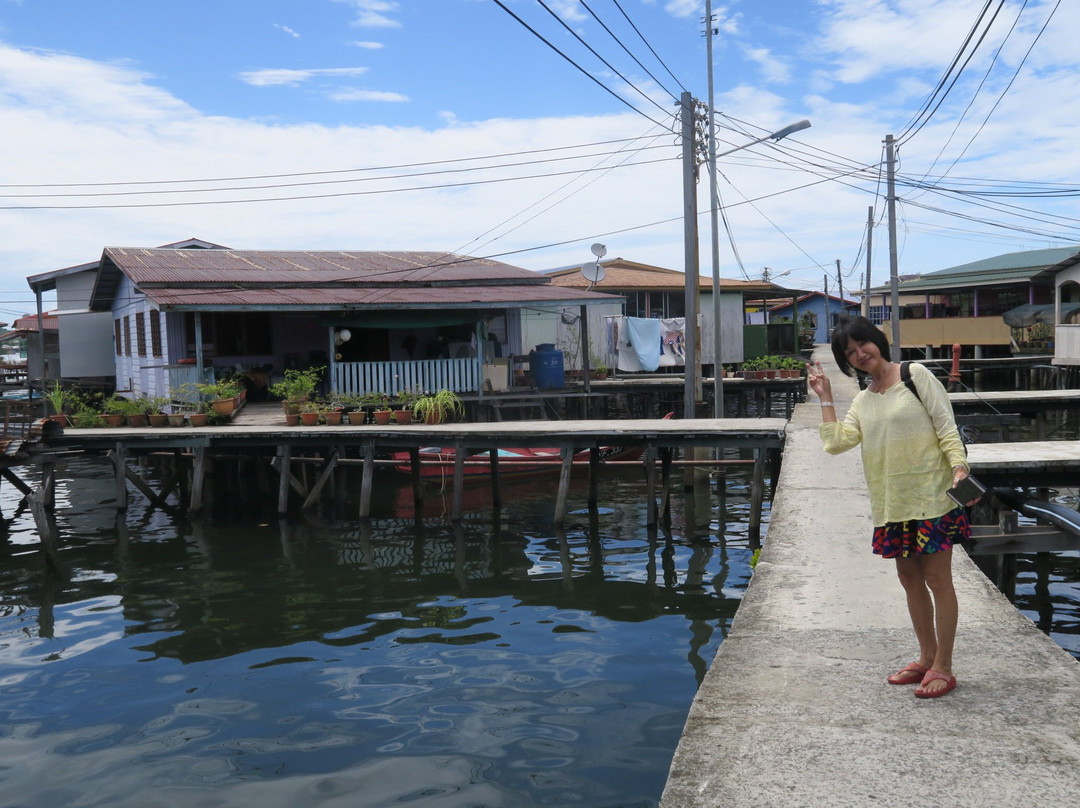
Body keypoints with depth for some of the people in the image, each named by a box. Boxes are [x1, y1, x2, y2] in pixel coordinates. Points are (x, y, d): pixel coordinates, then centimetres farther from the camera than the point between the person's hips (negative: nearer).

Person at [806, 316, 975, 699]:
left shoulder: (915, 375, -3)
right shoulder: (862, 400, 13)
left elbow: (946, 425, -7)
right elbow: (837, 441, 0)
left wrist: (959, 467, -20)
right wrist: (824, 396, 4)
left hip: (931, 494, -6)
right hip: (891, 502, 6)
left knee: (937, 580, 0)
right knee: (910, 579, 14)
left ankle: (943, 667, 11)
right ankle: (927, 658, 28)